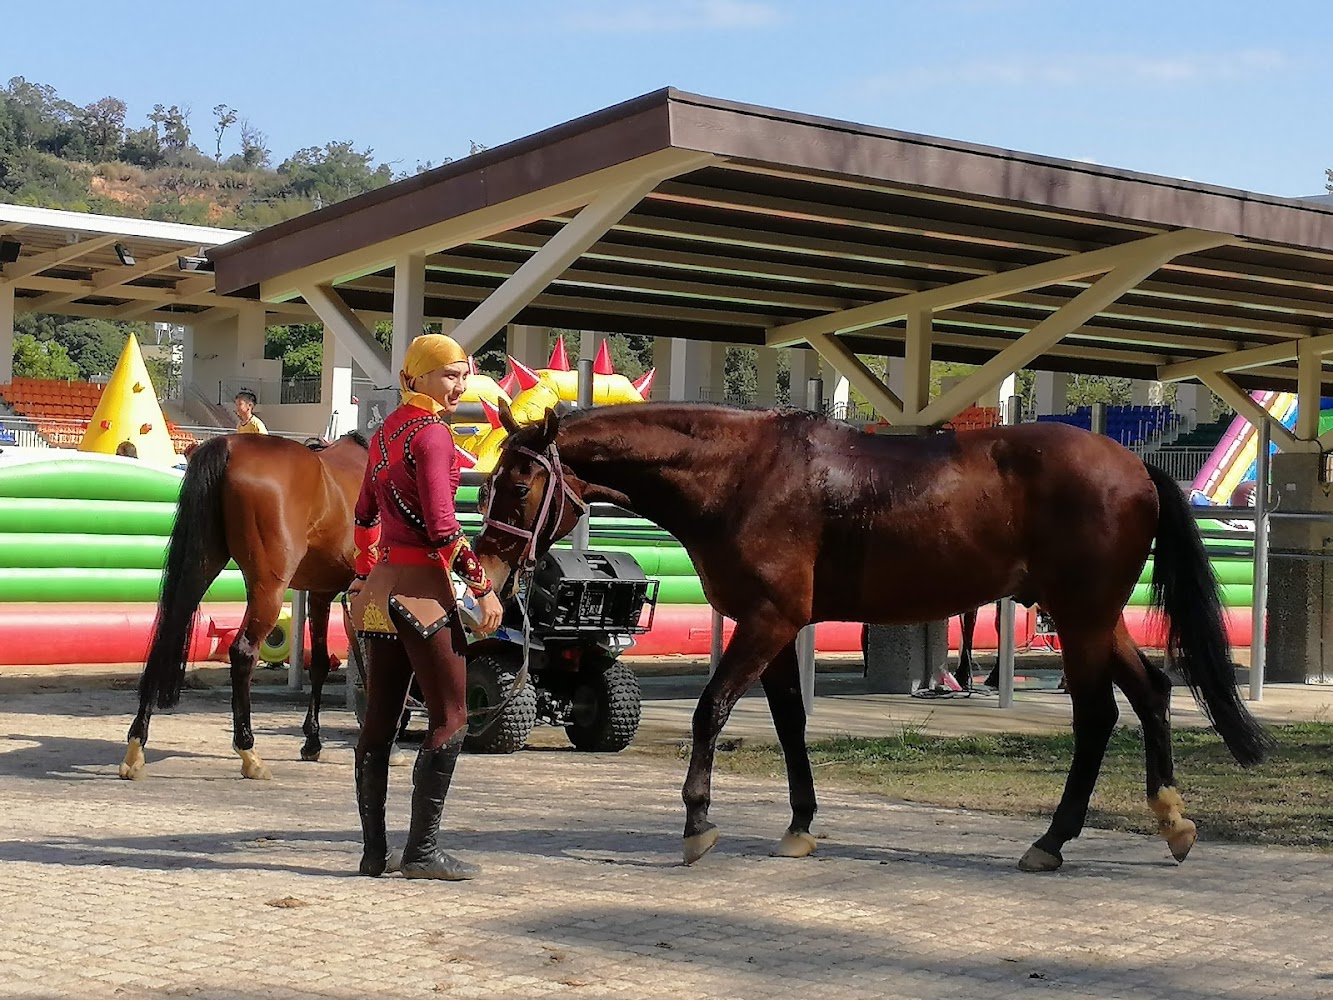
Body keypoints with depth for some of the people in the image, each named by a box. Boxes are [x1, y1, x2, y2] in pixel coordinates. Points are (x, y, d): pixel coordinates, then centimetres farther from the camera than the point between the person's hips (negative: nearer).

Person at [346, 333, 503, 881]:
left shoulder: (387, 431, 14)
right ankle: (422, 850, -2)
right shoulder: (432, 433, -13)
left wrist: (362, 580, 31)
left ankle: (374, 850, 14)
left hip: (380, 586, 9)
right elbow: (442, 527, -19)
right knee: (449, 718, -2)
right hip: (421, 588, -9)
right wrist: (484, 588, -13)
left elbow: (364, 515, 23)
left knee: (378, 722, 9)